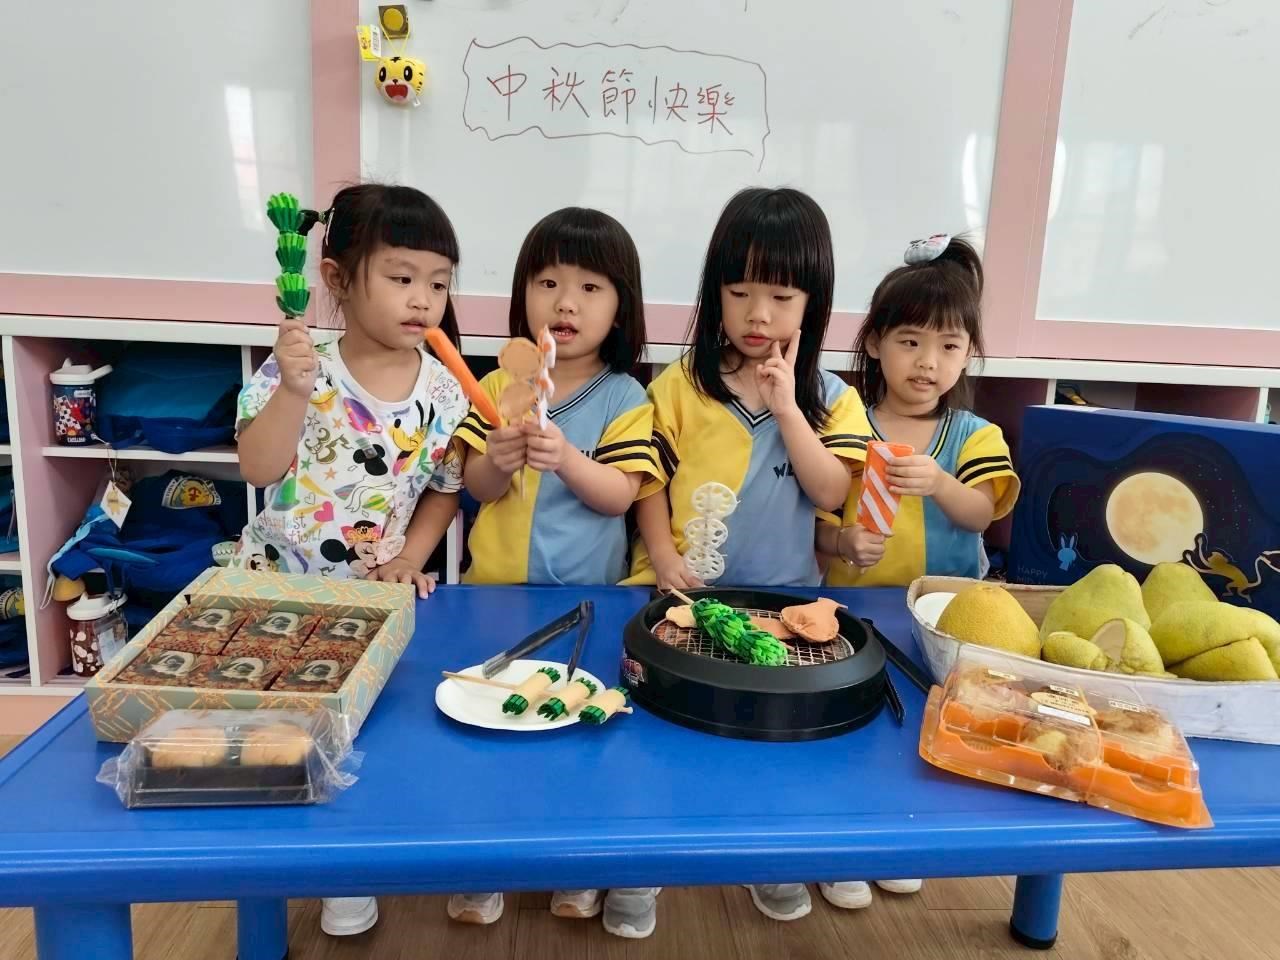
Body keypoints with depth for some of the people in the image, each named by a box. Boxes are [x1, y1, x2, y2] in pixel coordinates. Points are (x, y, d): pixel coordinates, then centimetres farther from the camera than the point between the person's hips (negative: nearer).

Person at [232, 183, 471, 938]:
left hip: (377, 596, 1)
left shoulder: (446, 392, -6)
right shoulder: (296, 371, -11)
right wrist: (293, 390, -30)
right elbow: (259, 470, -18)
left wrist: (409, 563, -7)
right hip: (278, 585, 0)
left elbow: (445, 491, 3)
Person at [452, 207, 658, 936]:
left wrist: (567, 459, -29)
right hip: (497, 588, 3)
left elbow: (619, 495, -12)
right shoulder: (499, 385, 2)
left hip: (588, 599, -2)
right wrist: (495, 464, -23)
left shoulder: (625, 397, -5)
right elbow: (477, 488, -1)